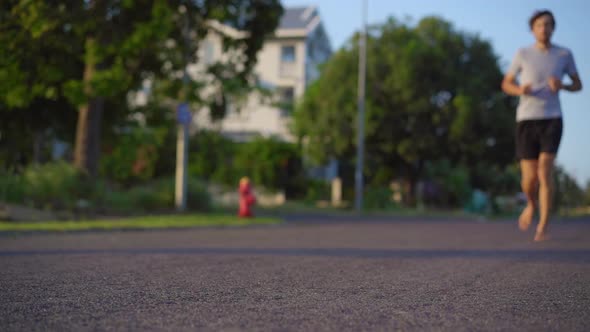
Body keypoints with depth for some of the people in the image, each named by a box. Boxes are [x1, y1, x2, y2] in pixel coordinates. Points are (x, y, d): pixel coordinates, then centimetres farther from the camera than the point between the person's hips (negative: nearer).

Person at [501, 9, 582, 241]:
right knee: (529, 177, -1)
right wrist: (520, 90, -12)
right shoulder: (523, 54, 5)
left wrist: (562, 86, -9)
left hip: (552, 120, -1)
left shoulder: (564, 54, 6)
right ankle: (531, 204, 35)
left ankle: (543, 227, -10)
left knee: (545, 171, -18)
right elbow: (506, 84, 12)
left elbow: (578, 85, 15)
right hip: (526, 120, 1)